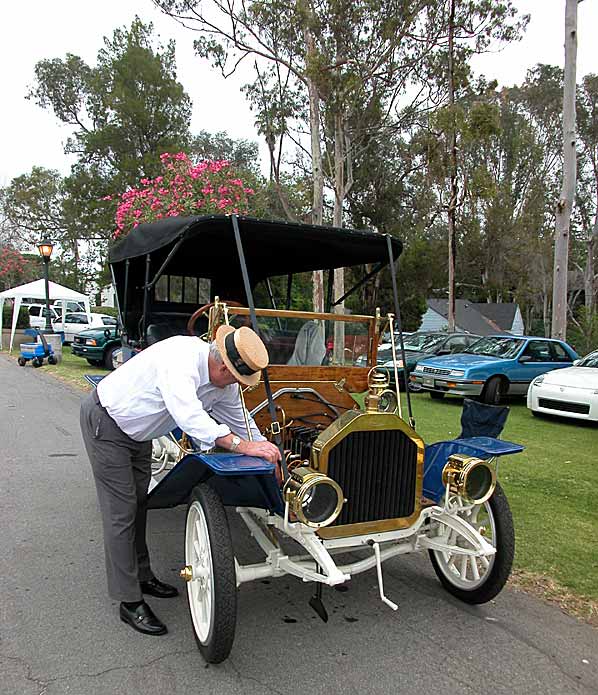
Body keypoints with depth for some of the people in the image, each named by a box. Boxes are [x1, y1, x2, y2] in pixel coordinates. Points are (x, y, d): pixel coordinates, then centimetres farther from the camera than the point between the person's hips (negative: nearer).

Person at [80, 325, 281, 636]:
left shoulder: (225, 384, -8)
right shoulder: (181, 358, -35)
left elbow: (240, 421, 4)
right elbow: (189, 416, -46)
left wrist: (271, 458, 3)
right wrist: (243, 445, -47)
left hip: (138, 432, 9)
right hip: (106, 422, -8)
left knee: (138, 503, 18)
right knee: (121, 512, -5)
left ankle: (141, 575, 35)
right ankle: (130, 602, 6)